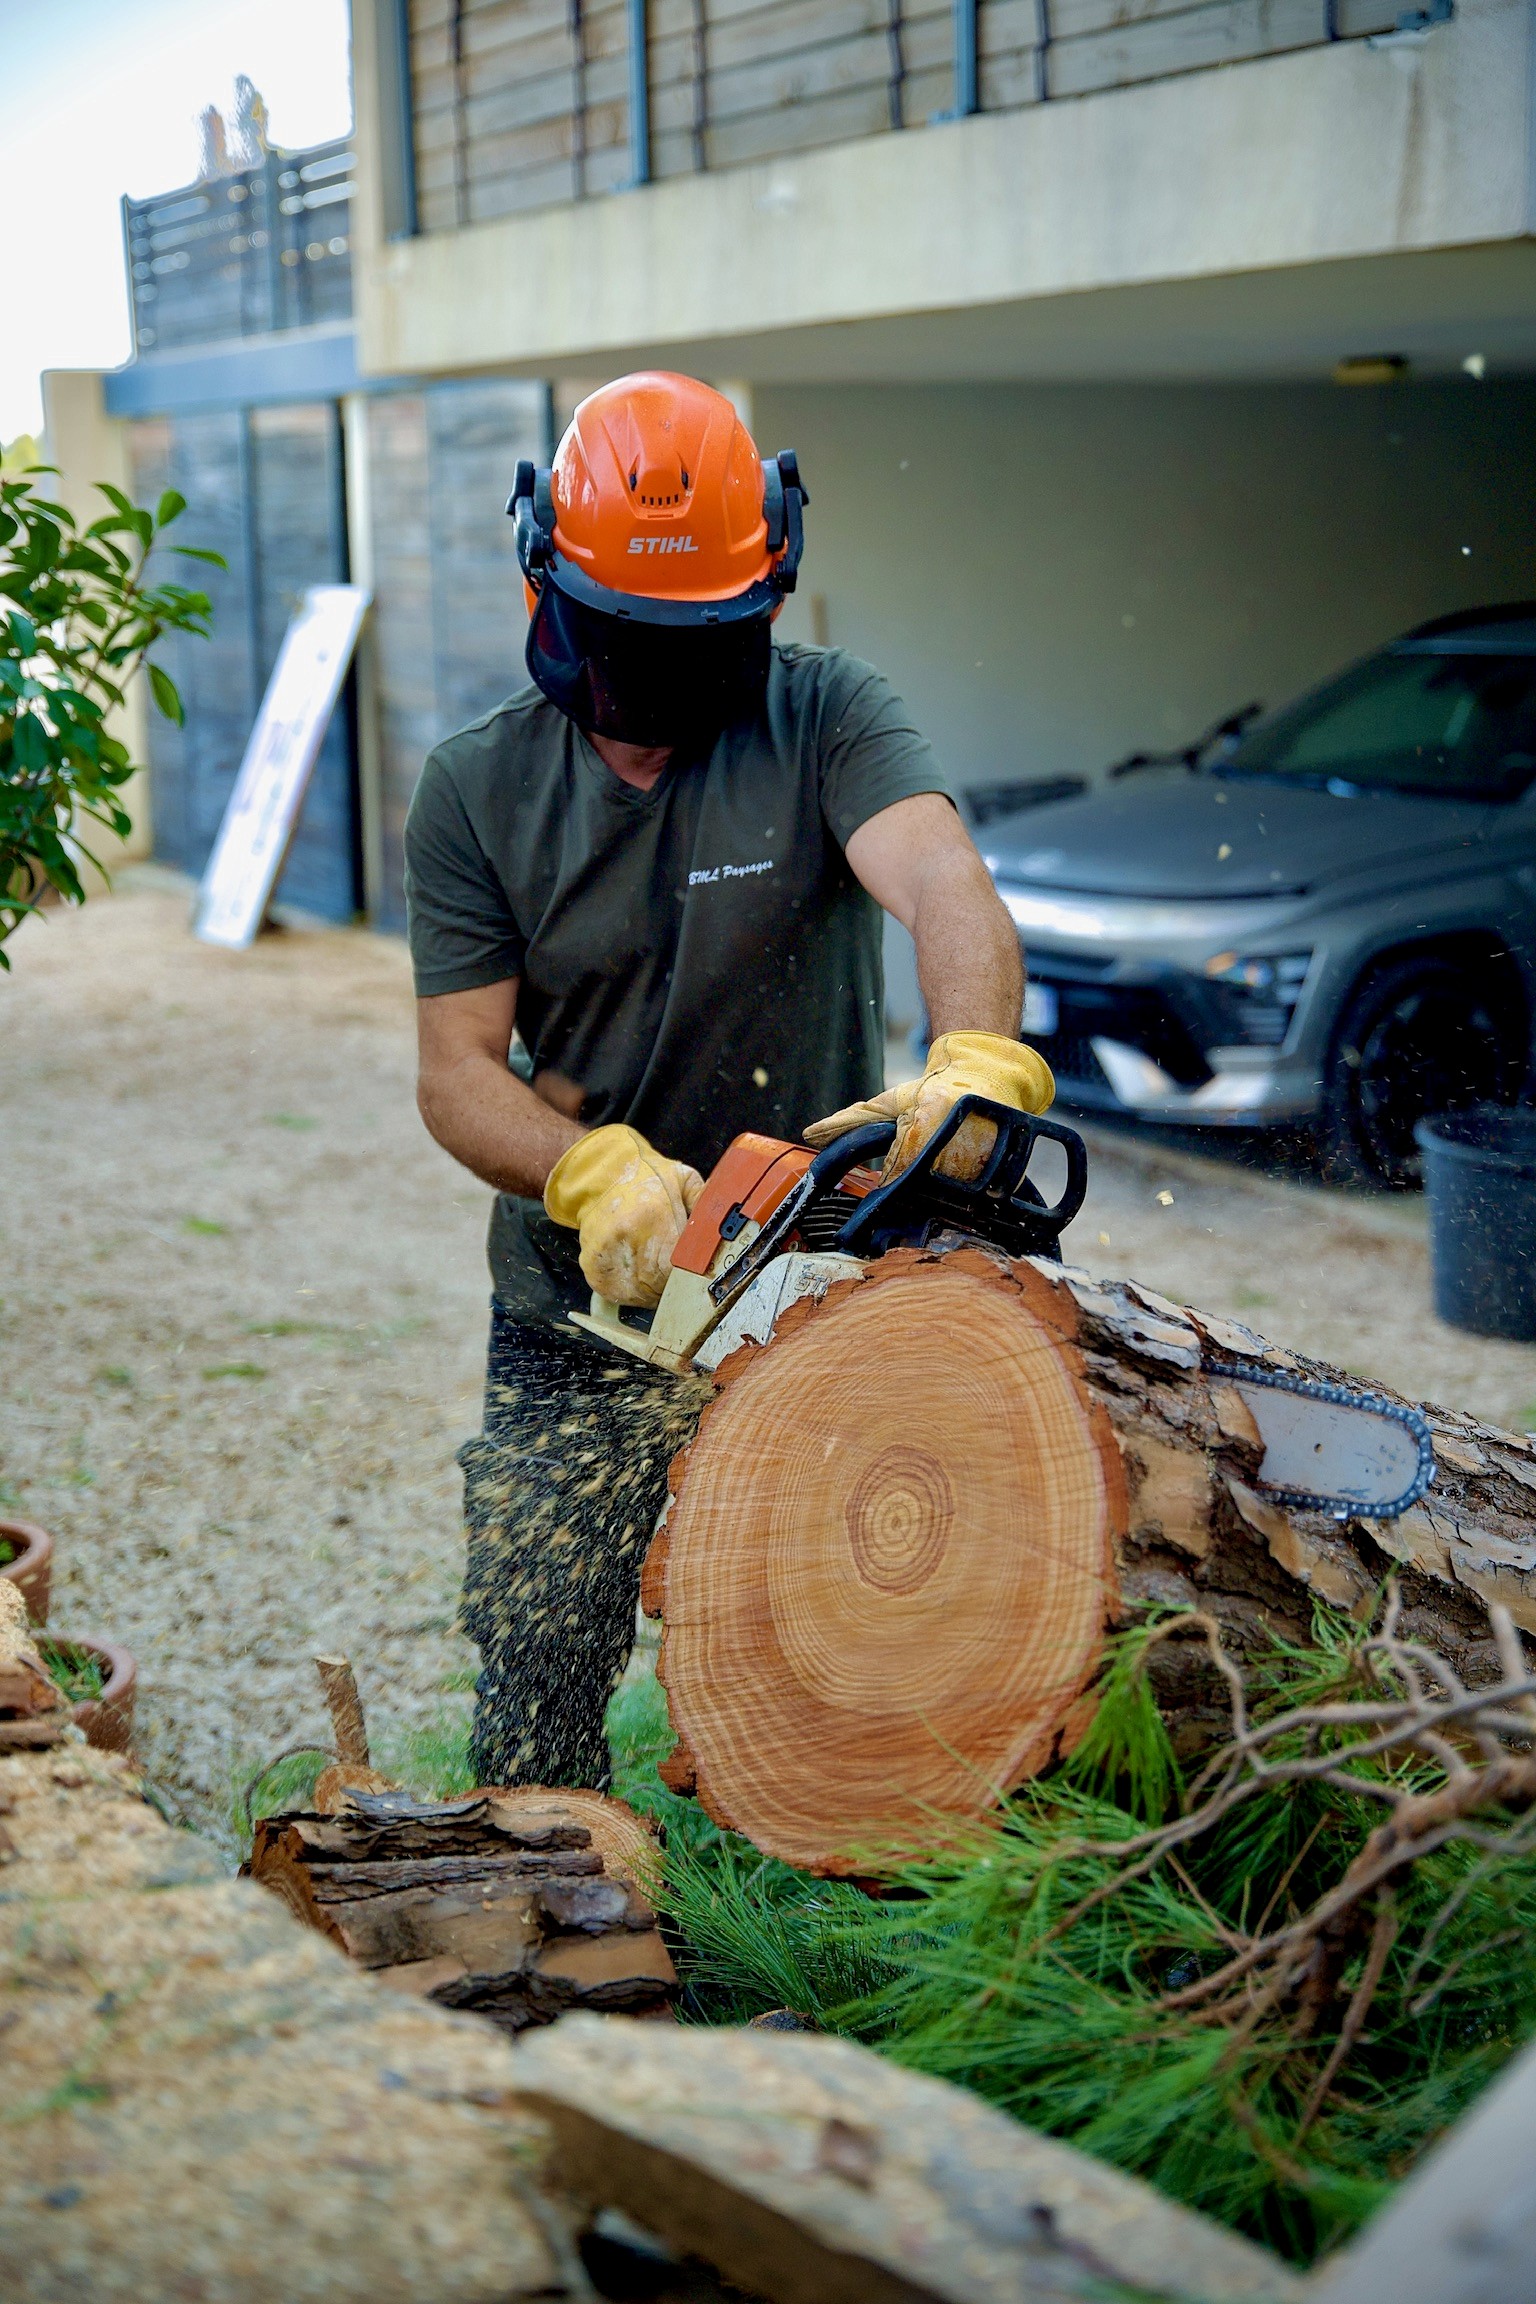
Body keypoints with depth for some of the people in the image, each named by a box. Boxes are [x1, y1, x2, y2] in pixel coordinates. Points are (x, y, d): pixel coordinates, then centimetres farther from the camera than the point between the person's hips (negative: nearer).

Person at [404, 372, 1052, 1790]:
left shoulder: (828, 721, -6)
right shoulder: (474, 794, 0)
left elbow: (945, 887, -26)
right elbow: (458, 1073, -6)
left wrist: (977, 1061, -48)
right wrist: (596, 1170, -26)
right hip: (579, 1319, 1)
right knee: (535, 1678, 4)